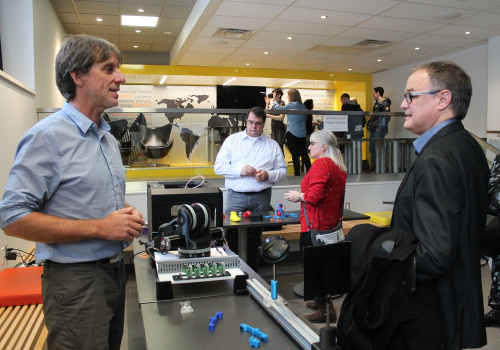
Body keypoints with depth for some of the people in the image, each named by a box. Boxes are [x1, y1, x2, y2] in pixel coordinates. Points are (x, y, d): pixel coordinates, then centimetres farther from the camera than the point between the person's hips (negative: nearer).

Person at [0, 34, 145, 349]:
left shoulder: (108, 138, 11)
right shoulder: (48, 136, -15)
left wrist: (128, 216, -1)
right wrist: (99, 228, -22)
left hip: (115, 269, 8)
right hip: (76, 279, -8)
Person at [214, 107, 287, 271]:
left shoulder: (272, 145, 11)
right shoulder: (232, 140, 8)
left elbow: (282, 170, 11)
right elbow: (218, 166, 3)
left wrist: (268, 175, -9)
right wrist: (240, 170, -12)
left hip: (261, 198, 1)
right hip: (236, 196, -1)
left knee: (255, 239, 8)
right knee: (231, 235, -9)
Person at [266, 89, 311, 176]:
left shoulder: (290, 105, -10)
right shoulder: (303, 106, 7)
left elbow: (278, 108, -1)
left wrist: (274, 100, 16)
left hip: (292, 133, -6)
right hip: (302, 133, 6)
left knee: (295, 154, -2)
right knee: (304, 153, 12)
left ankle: (297, 174, 1)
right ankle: (309, 171, 17)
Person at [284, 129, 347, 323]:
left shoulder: (320, 164, -16)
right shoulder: (339, 166, 13)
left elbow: (315, 195, -24)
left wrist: (299, 195, -6)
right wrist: (303, 195, 20)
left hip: (315, 225, -10)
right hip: (332, 222, 10)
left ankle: (325, 309, 4)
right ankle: (322, 300, 32)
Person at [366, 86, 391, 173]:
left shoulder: (384, 103, -9)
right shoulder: (377, 103, 19)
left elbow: (386, 116, -16)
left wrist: (381, 126, -20)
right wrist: (370, 124, 15)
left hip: (379, 129, -10)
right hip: (374, 129, 10)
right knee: (372, 148, 12)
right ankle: (373, 166, 20)